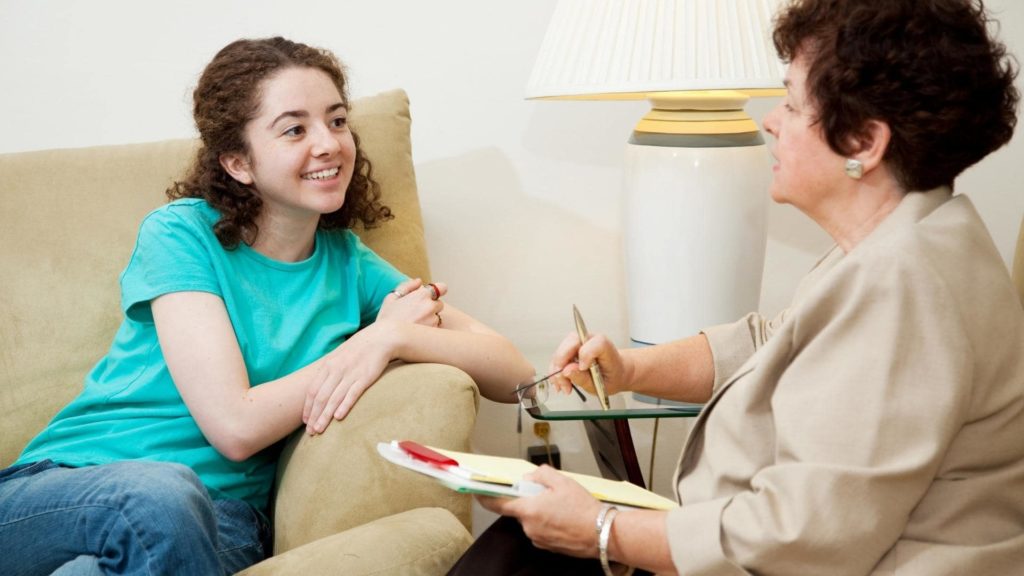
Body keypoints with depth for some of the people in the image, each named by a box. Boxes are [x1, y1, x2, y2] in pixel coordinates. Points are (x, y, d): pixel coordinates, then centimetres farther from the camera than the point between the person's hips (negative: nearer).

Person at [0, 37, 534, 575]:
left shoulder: (347, 262, 7)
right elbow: (234, 427, -15)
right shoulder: (180, 233, -6)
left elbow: (513, 373, 3)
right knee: (162, 491, -38)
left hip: (220, 514, 2)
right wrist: (378, 331, -7)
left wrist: (397, 338, -16)